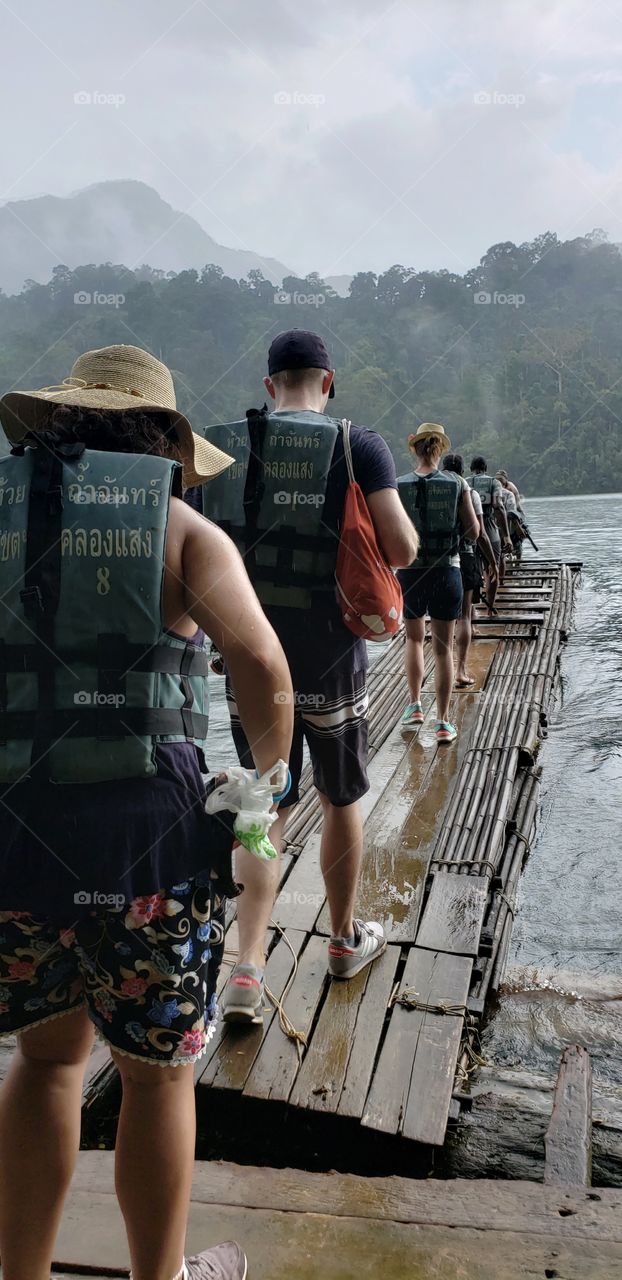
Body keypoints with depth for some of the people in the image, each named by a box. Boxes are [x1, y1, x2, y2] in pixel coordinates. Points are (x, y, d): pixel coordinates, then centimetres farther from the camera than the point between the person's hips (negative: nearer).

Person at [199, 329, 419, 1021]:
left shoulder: (220, 447, 2)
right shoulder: (359, 447, -7)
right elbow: (403, 549, -12)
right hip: (329, 661, -2)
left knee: (266, 809, 15)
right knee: (341, 801, 18)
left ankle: (247, 967, 7)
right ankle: (345, 939, 37)